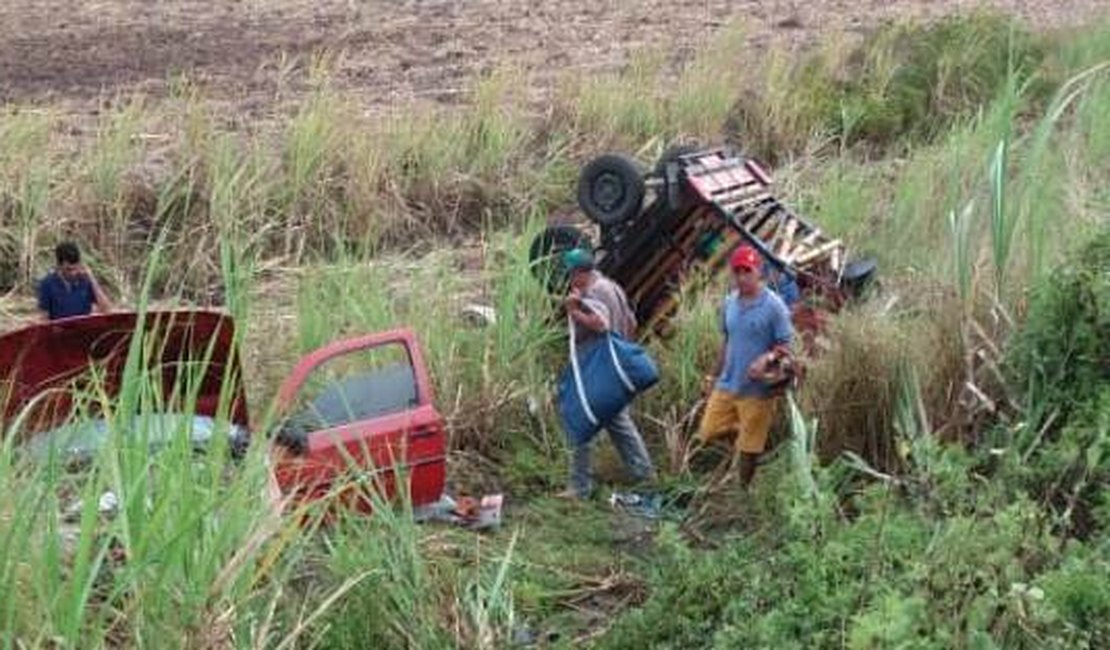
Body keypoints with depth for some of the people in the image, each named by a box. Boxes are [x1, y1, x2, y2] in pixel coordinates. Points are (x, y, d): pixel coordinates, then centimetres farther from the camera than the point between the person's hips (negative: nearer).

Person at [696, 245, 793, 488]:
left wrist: (766, 358, -31)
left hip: (757, 389, -5)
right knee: (707, 435, 6)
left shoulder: (774, 306, -13)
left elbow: (785, 346, -11)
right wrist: (713, 376, 18)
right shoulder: (730, 302, 5)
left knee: (748, 449, 4)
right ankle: (739, 431, 33)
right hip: (726, 384, 6)